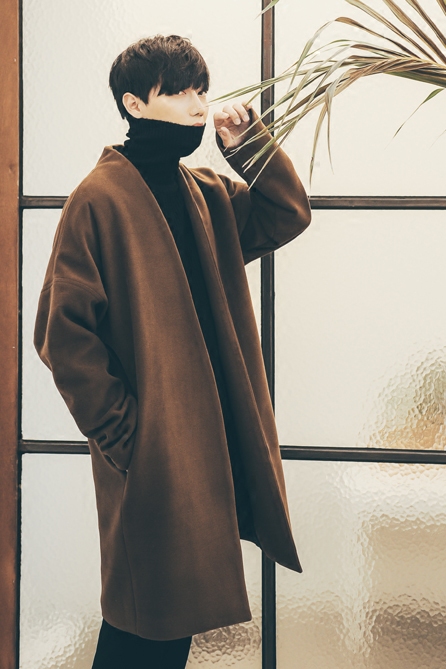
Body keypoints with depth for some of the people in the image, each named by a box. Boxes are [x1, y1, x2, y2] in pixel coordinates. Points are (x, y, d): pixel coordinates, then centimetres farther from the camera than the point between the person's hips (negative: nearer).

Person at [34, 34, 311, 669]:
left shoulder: (204, 193, 12)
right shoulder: (100, 198, -12)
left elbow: (287, 216, 11)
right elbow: (63, 330, -15)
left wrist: (248, 143, -1)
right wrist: (120, 431, -15)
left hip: (210, 439, 7)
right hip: (149, 452, -7)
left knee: (177, 606, 17)